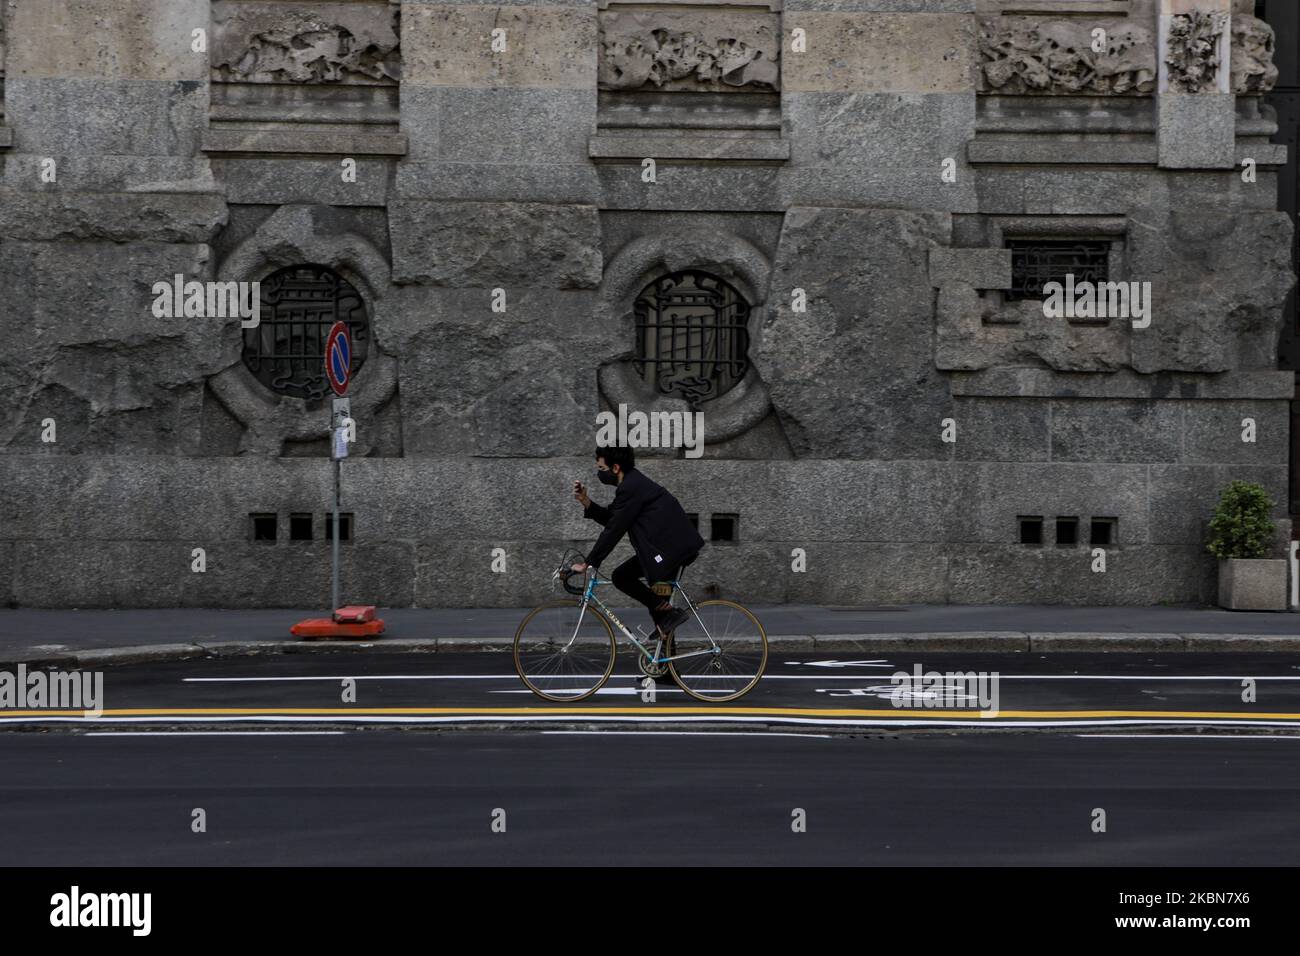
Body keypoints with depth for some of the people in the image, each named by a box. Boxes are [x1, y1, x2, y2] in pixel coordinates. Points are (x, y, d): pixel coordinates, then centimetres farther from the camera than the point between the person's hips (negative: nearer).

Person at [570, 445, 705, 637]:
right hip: (678, 544, 10)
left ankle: (667, 612, -4)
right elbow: (610, 518, 19)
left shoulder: (631, 488, -16)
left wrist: (588, 563, -12)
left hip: (674, 547, -10)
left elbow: (614, 530, -16)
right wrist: (585, 501, 7)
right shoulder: (632, 483, 15)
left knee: (621, 577, -10)